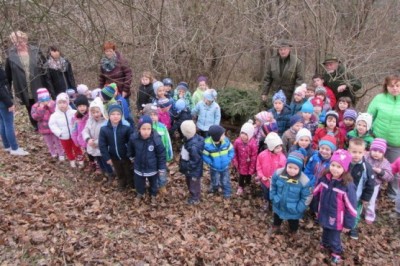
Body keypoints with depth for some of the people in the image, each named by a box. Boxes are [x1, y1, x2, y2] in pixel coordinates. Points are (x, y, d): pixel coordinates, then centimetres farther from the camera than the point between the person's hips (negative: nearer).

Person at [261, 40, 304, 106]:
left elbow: (300, 79, -8)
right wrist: (265, 93, 4)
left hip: (290, 96, -2)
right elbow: (267, 78, 5)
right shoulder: (272, 61, 1)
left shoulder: (297, 62, -7)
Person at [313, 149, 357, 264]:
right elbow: (316, 194, 4)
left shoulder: (348, 185, -29)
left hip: (336, 220, -4)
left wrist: (348, 224, -13)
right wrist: (317, 209, 15)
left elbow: (351, 207, -21)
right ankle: (325, 245, 59)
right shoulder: (324, 178, -14)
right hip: (324, 215, 5)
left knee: (334, 238, 18)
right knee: (325, 232, 30)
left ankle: (336, 252, 47)